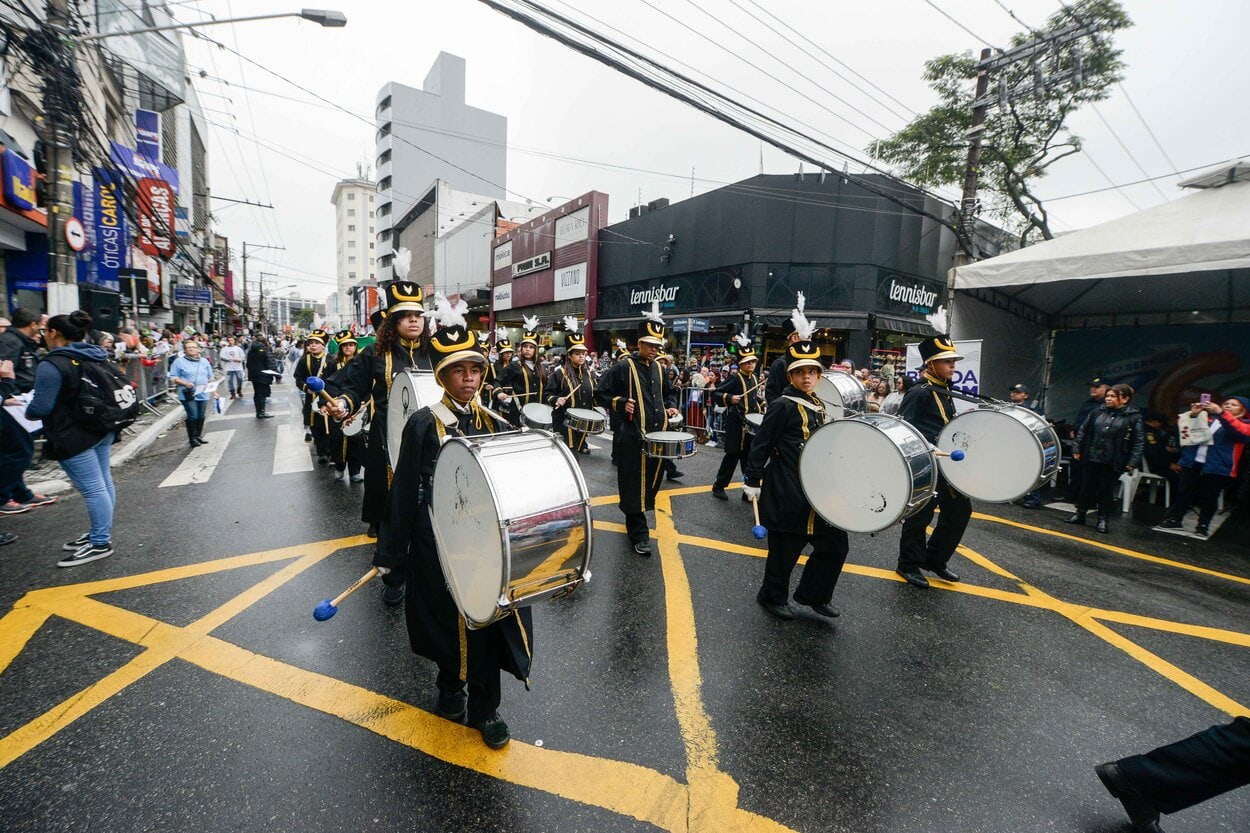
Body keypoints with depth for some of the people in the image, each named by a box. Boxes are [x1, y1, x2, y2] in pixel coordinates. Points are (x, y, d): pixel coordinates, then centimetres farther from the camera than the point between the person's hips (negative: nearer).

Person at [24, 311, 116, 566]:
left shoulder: (52, 365, -17)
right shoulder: (97, 357, 9)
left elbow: (40, 407, -16)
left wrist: (27, 413, 5)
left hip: (75, 437, -9)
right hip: (103, 430, 9)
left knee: (92, 489, -4)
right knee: (103, 482, 15)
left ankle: (100, 544, 4)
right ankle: (101, 534, 27)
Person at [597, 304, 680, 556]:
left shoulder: (659, 369, 13)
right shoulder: (623, 367, -5)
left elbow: (669, 392, 28)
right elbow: (603, 394, -4)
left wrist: (670, 406, 7)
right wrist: (622, 404, -20)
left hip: (658, 436, 7)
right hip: (634, 437, -6)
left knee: (651, 482, 15)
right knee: (635, 485, -2)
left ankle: (633, 514, 38)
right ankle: (639, 534, 5)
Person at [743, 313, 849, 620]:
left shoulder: (819, 406, 10)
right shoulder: (782, 405, -14)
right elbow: (761, 445, -14)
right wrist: (752, 481, -14)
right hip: (787, 494, -8)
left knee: (836, 545, 12)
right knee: (785, 550, 6)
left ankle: (813, 594, 31)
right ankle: (773, 597, 28)